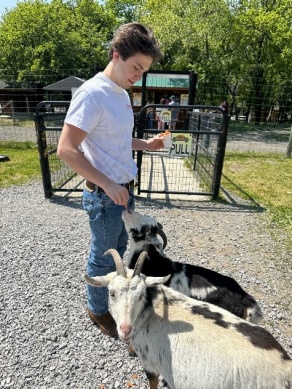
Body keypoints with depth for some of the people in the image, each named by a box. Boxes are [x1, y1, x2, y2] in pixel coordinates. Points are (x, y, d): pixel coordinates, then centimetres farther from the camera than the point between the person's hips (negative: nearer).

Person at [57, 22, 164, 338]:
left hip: (124, 190, 9)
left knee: (120, 249, 24)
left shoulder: (122, 93, 9)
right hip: (105, 196, -8)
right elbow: (66, 150, -22)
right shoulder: (92, 93, -18)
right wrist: (109, 186, -22)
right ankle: (97, 309, 38)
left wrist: (145, 144, 6)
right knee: (103, 257, 11)